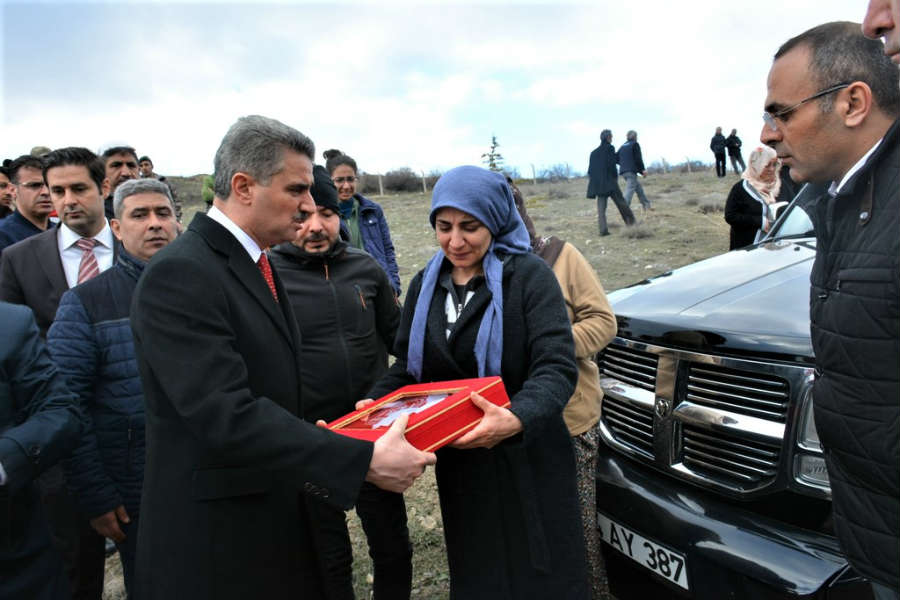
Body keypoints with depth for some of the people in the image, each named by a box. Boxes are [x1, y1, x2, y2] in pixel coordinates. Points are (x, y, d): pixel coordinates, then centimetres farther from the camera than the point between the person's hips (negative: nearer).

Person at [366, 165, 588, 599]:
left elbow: (557, 367, -21)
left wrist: (517, 419, -40)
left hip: (526, 460, -4)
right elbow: (406, 368, 9)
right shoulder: (425, 284, 5)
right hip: (458, 464, 5)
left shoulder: (528, 275, -11)